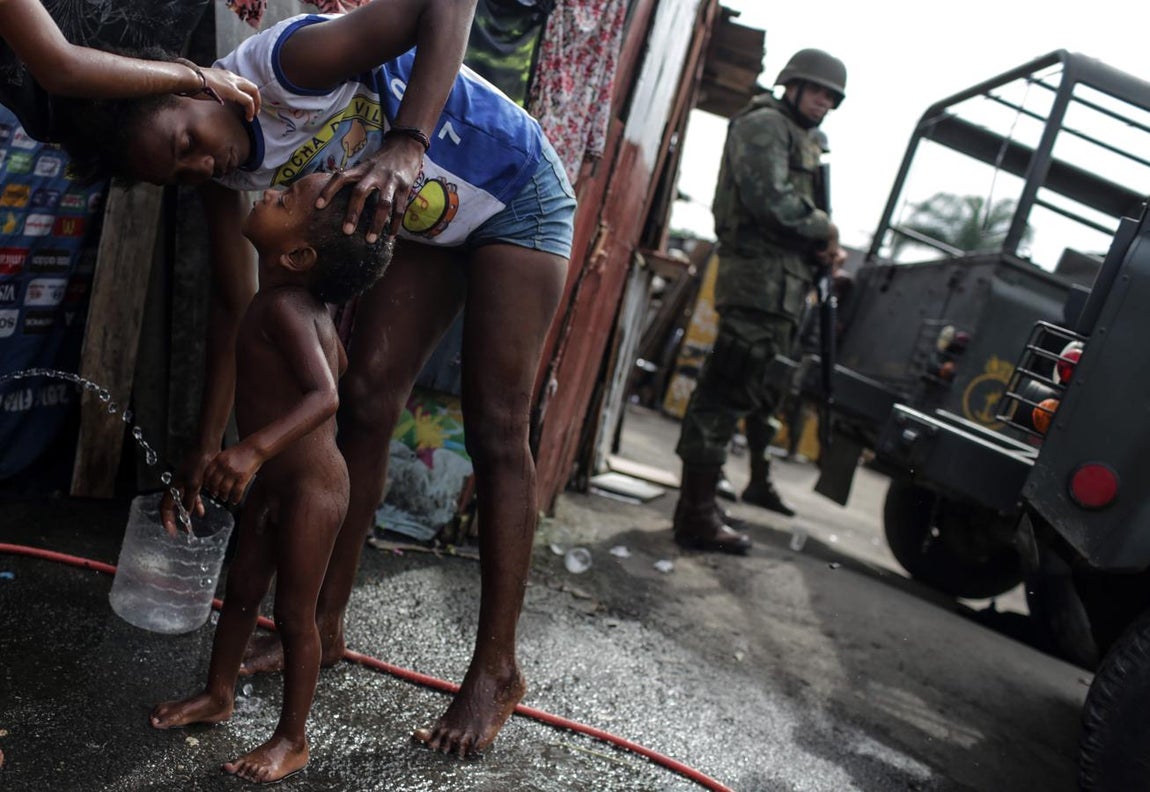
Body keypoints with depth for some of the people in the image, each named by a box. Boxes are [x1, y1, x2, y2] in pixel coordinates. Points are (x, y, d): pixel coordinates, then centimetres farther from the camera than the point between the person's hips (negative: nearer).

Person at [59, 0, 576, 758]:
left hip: (518, 193, -7)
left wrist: (407, 145, -48)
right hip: (428, 225, 7)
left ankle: (497, 668, -2)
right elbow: (235, 305, -1)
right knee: (366, 399, 1)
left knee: (496, 430, -10)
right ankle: (326, 622, 15)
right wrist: (209, 446, -3)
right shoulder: (225, 179, -6)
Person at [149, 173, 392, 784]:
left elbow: (325, 393, -37)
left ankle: (292, 739, 22)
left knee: (294, 613, 5)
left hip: (310, 486, -9)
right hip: (274, 480, 9)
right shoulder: (308, 305, 1)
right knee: (241, 590, 21)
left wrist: (255, 449, -48)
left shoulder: (284, 307, -25)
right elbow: (338, 366, 18)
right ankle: (218, 695, 42)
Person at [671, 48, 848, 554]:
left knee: (768, 389, 21)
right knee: (727, 390, -13)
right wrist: (825, 231, -8)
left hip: (786, 281, 11)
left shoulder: (804, 139, 27)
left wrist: (824, 245, 6)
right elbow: (769, 199, -19)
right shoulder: (765, 124, -4)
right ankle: (696, 513, -13)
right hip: (760, 277, -11)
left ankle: (759, 481, 38)